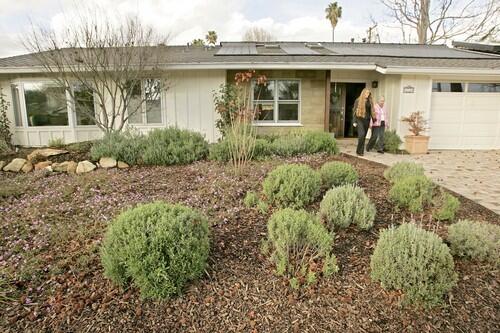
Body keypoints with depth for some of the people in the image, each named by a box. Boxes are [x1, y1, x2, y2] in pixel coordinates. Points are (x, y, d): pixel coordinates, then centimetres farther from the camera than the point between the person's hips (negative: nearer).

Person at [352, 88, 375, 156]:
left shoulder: (370, 101, 11)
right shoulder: (358, 100, -1)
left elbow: (371, 111, 14)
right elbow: (355, 111, -3)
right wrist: (355, 121, -8)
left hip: (367, 120, 4)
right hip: (360, 119, -4)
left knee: (364, 136, 6)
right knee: (361, 134, -18)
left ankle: (361, 151, 13)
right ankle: (358, 151, -6)